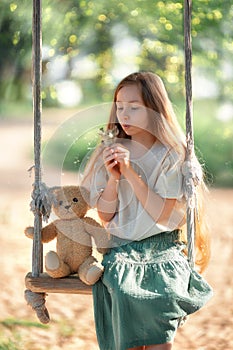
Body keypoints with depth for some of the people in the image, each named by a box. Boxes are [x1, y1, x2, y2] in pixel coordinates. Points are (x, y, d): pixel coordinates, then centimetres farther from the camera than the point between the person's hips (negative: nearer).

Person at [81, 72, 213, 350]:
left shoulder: (171, 155, 0)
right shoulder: (109, 153, 9)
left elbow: (163, 215, -9)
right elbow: (105, 216, 7)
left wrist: (131, 173, -14)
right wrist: (113, 178, -10)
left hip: (162, 251, -2)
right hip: (120, 251, 2)